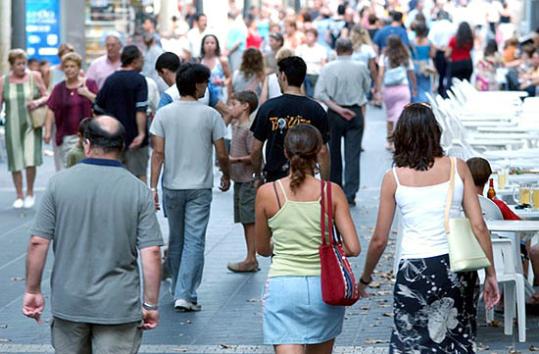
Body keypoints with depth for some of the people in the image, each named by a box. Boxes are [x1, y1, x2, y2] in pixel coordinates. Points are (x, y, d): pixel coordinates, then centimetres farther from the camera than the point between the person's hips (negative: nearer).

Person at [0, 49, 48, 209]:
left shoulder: (35, 77, 0)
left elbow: (47, 97, 6)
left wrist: (38, 102, -13)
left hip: (32, 124, -1)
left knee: (31, 160, -11)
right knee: (15, 162, 4)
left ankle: (30, 193, 8)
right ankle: (19, 196, 16)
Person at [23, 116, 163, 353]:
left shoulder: (59, 183, -4)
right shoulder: (138, 191, -5)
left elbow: (38, 242, -4)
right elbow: (151, 252, -9)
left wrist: (32, 291, 7)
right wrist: (151, 304, -1)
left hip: (68, 304, 1)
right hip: (118, 307, -1)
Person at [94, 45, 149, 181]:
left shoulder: (110, 80, 8)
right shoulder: (139, 80, -9)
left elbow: (98, 108, 12)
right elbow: (141, 109, -20)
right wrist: (142, 133, -24)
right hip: (133, 136, -5)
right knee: (139, 175, 0)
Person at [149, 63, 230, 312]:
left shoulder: (164, 114, -2)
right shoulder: (210, 115, -7)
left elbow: (158, 153, -5)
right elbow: (222, 154, -4)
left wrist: (153, 187, -3)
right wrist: (226, 177, 15)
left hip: (172, 187, 3)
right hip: (200, 188, -3)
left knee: (176, 239, 16)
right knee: (194, 241, -1)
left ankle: (177, 290, 29)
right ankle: (185, 295, -9)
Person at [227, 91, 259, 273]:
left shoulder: (249, 129, -15)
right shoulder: (236, 125, 11)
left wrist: (235, 160, -20)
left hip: (248, 180, -9)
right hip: (239, 179, 9)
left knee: (250, 220, -6)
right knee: (245, 220, 11)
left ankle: (251, 259, -3)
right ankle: (251, 259, 16)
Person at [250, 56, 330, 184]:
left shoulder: (268, 107, -4)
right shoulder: (316, 110, -3)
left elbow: (256, 150, 0)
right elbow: (322, 152, -3)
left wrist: (257, 176, 15)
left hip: (274, 178, 0)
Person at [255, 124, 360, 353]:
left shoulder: (267, 193, -2)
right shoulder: (332, 192, -3)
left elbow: (263, 249, 9)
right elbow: (353, 248, -7)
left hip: (283, 285, -2)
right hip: (323, 286, 2)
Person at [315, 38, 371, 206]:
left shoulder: (328, 68, -7)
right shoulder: (361, 67, -5)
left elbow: (319, 94, -14)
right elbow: (367, 88, 10)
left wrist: (337, 108, -14)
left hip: (334, 115, 1)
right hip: (356, 113, 0)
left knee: (334, 153, 15)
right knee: (353, 154, -1)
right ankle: (350, 194, -8)